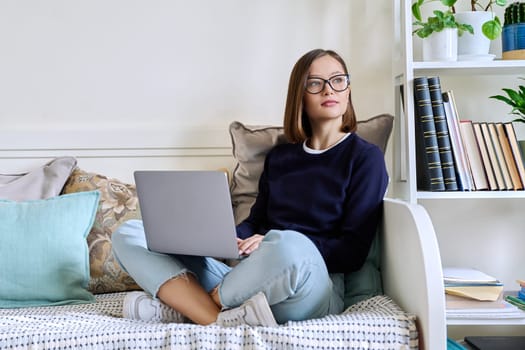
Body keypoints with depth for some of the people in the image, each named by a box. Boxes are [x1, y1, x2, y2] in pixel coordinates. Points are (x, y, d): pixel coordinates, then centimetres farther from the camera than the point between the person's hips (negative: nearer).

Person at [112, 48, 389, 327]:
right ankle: (220, 320, -27)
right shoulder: (278, 157, 21)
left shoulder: (365, 157, 6)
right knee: (129, 235, -5)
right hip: (250, 282, 5)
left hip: (312, 286, -5)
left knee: (289, 246, -42)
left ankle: (185, 305, -18)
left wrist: (283, 247, -17)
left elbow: (353, 253, -3)